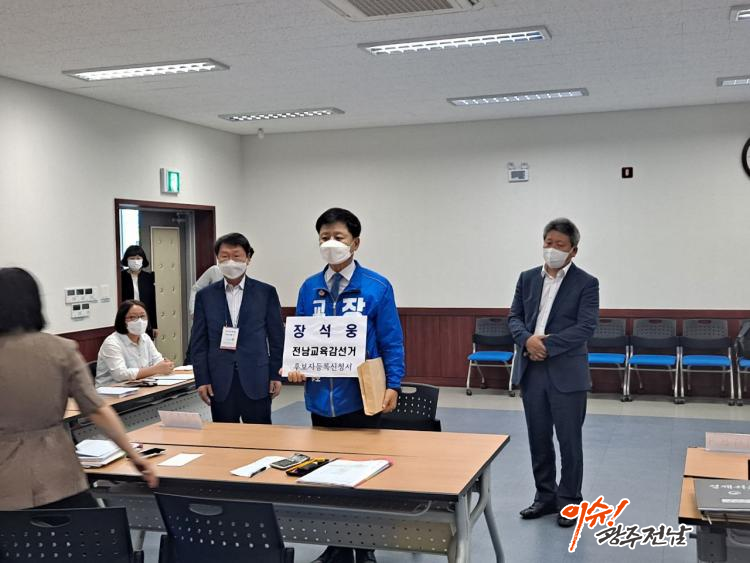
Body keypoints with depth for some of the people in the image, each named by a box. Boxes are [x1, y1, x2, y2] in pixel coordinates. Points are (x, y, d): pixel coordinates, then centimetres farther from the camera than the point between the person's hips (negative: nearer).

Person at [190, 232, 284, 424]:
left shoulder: (266, 292, 3)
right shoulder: (205, 296, 6)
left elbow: (276, 337, 4)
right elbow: (198, 341, 6)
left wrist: (276, 375, 0)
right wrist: (202, 379, 0)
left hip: (257, 381, -1)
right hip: (220, 383, 1)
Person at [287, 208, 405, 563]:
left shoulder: (377, 287, -6)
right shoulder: (309, 289, 6)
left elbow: (391, 341, -7)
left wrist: (393, 385, -16)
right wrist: (296, 367, -9)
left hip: (361, 396, -4)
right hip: (321, 397, 4)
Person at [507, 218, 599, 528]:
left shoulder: (586, 283, -4)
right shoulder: (528, 278, 9)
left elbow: (586, 328, -13)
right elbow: (514, 317, 7)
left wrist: (546, 344, -19)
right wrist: (527, 339, -14)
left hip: (566, 373, -4)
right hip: (531, 370, 4)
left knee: (569, 440, 4)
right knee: (538, 438, 12)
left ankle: (569, 501, 18)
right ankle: (545, 495, 25)